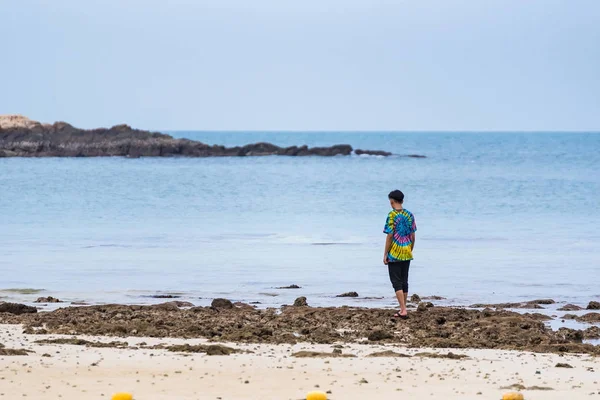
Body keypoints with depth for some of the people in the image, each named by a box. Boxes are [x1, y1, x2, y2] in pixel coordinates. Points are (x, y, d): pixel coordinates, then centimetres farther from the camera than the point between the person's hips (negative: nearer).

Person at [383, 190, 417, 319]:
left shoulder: (392, 215, -13)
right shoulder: (409, 215, 5)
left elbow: (390, 236, -15)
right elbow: (413, 236, 8)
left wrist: (385, 254, -9)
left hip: (394, 255, -6)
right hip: (407, 255, 6)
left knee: (397, 282, -3)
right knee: (404, 282, 14)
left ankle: (403, 310, -11)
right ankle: (403, 310, 18)